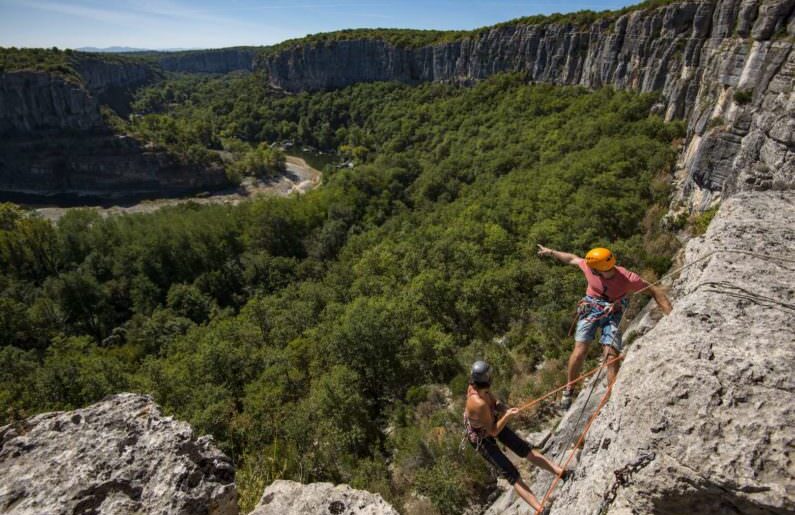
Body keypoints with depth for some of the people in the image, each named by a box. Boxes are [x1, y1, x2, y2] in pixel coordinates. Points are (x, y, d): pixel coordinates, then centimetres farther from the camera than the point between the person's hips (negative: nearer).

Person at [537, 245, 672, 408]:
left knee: (612, 356, -17)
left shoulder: (628, 279, -23)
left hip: (613, 314, -1)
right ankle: (569, 389, 6)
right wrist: (551, 252, 16)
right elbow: (572, 259, 3)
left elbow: (655, 291, -13)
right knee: (580, 351, -12)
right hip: (591, 309, 1)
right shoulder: (589, 266, -17)